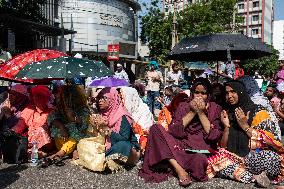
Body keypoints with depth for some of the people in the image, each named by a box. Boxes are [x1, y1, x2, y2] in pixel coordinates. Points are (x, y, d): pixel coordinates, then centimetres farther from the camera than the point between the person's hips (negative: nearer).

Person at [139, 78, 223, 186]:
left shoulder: (215, 108, 8)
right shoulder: (183, 106, 11)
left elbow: (214, 135, -6)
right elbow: (174, 130, -4)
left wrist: (201, 113, -9)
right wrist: (192, 112, -8)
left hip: (203, 149, -2)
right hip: (182, 144, 3)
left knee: (199, 160, -40)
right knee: (156, 129, -20)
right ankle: (179, 169, -26)